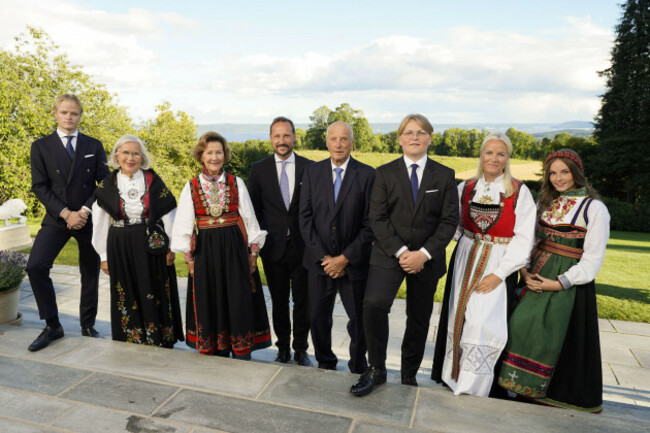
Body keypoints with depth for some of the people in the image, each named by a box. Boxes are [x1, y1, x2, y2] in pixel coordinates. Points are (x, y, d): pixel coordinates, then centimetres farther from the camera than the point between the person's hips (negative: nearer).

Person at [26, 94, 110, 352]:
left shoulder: (94, 146, 7)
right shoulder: (41, 146, 5)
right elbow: (40, 186, -1)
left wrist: (85, 210, -11)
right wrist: (65, 213, -13)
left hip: (89, 218, 1)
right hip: (57, 220, 0)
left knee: (90, 273, 5)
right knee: (35, 266, -14)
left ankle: (88, 325, 21)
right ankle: (52, 326, 2)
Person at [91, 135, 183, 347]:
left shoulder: (153, 180, -3)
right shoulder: (107, 185, 1)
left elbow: (167, 214, -1)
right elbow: (100, 223, 4)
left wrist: (171, 247, -3)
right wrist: (103, 256, 4)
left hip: (151, 247, -1)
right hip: (120, 249, 1)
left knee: (155, 296, 7)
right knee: (128, 298, 10)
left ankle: (160, 340, 22)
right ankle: (132, 338, 26)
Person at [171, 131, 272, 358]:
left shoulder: (237, 184, 3)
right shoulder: (191, 187, 3)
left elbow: (250, 219, 5)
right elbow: (184, 225, 5)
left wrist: (253, 251, 0)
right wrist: (188, 257, 1)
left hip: (234, 248, 0)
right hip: (205, 250, 1)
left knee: (239, 302, 1)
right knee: (210, 303, 6)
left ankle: (242, 354, 12)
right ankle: (217, 352, 21)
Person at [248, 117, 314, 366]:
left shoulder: (309, 168, 0)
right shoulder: (259, 169, 3)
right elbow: (254, 209, 6)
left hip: (302, 246, -1)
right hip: (273, 248, 1)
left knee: (302, 301, 8)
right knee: (279, 302, 12)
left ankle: (301, 350, 24)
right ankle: (283, 349, 28)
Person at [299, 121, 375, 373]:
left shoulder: (367, 175, -5)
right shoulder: (312, 173, 3)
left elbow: (370, 223, -7)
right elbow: (305, 218, -1)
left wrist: (345, 258, -11)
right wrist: (324, 257, -9)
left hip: (354, 263, -2)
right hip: (319, 261, 2)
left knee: (359, 320, 10)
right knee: (318, 318, 11)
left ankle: (358, 368, 32)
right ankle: (325, 364, 34)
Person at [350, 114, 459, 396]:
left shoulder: (444, 175, 5)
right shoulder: (385, 173, 3)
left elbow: (450, 220, -1)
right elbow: (377, 218, -4)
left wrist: (424, 253, -14)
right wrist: (401, 252, -15)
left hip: (427, 259, 2)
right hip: (388, 255, -1)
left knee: (419, 320, 10)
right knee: (373, 305, -21)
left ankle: (409, 376, 29)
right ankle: (376, 370, -3)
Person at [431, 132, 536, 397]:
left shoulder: (519, 193, -5)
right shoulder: (465, 188, 6)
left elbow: (524, 239, -9)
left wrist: (499, 274, -15)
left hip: (498, 267, -3)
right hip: (465, 263, 4)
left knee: (484, 324, -9)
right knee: (459, 319, 7)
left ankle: (473, 389, 5)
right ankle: (454, 378, 23)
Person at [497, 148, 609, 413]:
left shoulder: (594, 208, -7)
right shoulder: (546, 203, 12)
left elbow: (593, 259, -10)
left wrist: (559, 283, -16)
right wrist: (524, 270, -5)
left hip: (569, 284, -5)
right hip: (536, 278, 5)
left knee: (558, 339, 1)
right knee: (524, 329, 2)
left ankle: (557, 396, 21)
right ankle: (528, 391, 18)